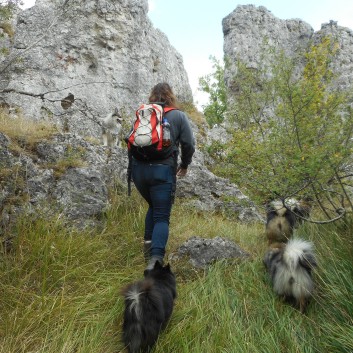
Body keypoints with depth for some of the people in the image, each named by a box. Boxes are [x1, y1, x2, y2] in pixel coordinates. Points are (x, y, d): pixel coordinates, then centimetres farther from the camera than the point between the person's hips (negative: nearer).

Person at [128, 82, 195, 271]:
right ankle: (155, 259, -16)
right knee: (162, 216, -1)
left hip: (138, 169, 4)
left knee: (153, 206, 27)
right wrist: (184, 165, 18)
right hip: (162, 170, -4)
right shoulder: (178, 115, 8)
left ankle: (148, 243, 18)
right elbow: (189, 144, 2)